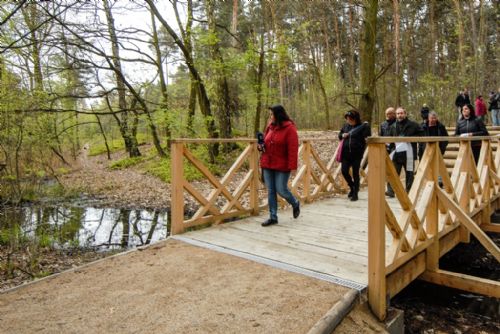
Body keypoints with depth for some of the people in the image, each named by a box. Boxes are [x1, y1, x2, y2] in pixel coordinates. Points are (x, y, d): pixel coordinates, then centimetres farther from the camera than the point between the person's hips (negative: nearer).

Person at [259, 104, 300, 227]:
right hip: (267, 165, 6)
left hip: (282, 166, -6)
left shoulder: (289, 128, -11)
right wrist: (262, 147, 0)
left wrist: (292, 166, -21)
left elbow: (293, 149, -16)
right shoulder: (270, 126, 9)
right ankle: (273, 217, 15)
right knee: (270, 191, 7)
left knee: (281, 190, -2)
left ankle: (295, 204, 29)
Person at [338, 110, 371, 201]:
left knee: (355, 173, 3)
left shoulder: (363, 126, -6)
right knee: (344, 171, 2)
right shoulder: (346, 125, 10)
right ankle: (352, 187, 29)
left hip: (357, 153, -4)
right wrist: (342, 135, 1)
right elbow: (340, 134, 21)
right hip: (346, 152, 5)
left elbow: (368, 138, -9)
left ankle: (355, 193, 16)